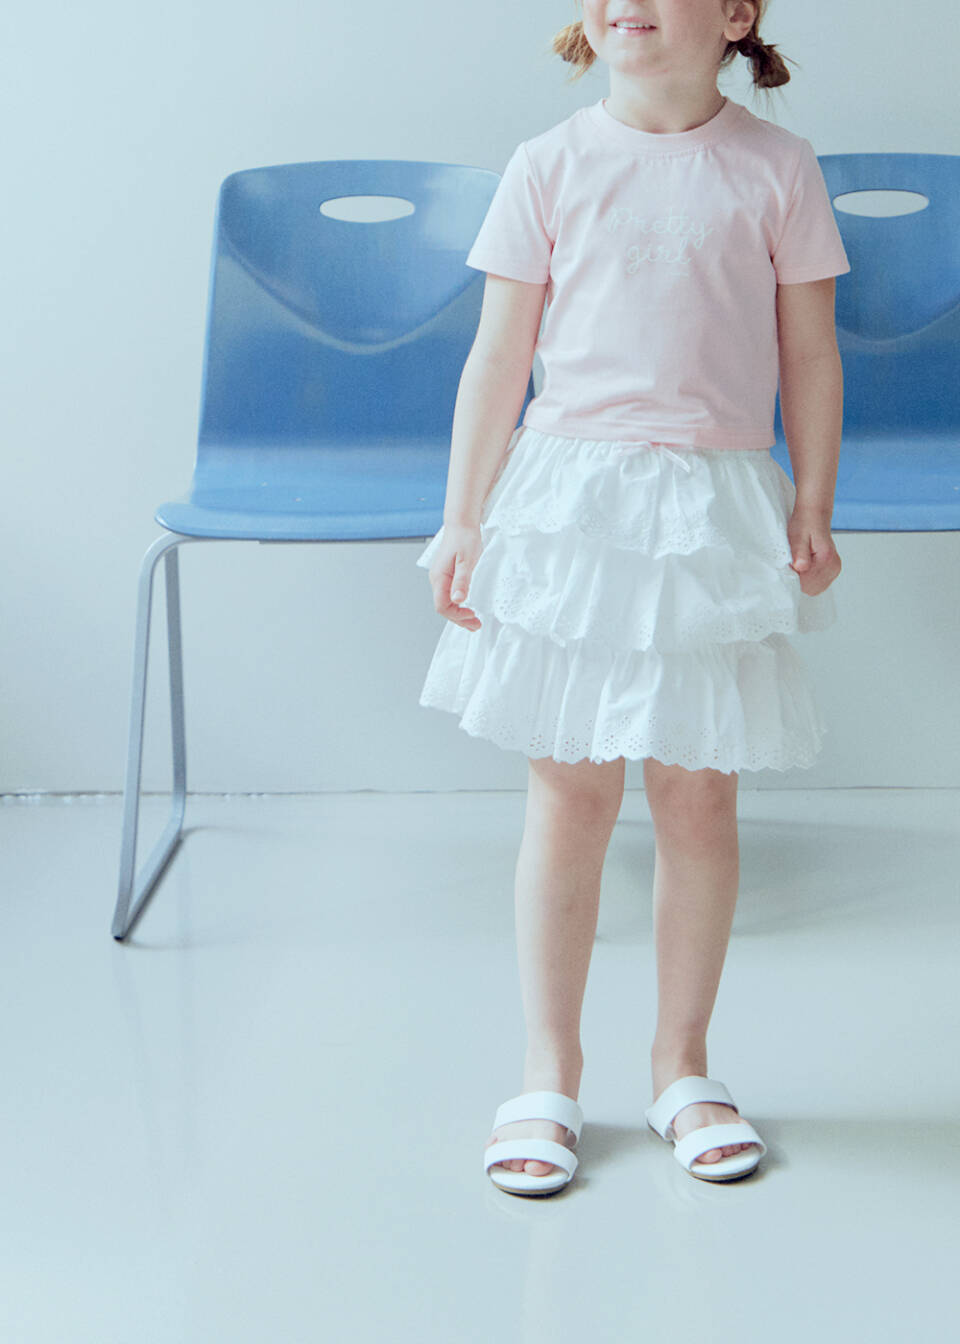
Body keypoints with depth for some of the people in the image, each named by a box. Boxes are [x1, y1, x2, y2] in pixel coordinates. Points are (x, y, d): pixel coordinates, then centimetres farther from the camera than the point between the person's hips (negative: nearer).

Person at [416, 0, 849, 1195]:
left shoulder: (776, 167, 2)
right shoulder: (549, 166, 3)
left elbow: (810, 354, 6)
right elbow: (499, 357, 4)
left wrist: (812, 506, 1)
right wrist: (462, 518, 0)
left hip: (717, 510, 0)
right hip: (569, 498, 0)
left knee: (699, 794, 4)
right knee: (568, 790, 3)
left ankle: (683, 1067, 21)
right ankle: (548, 1074, 15)